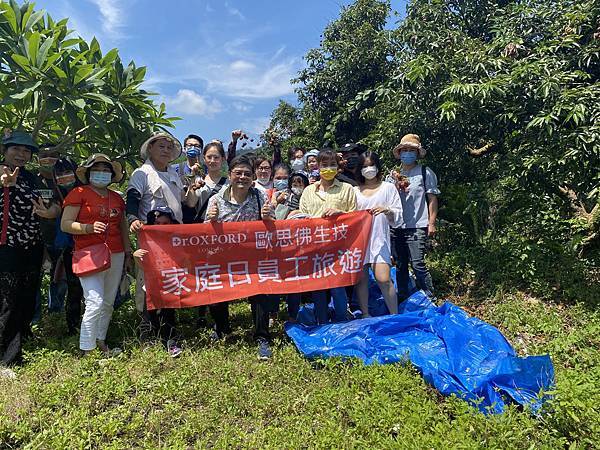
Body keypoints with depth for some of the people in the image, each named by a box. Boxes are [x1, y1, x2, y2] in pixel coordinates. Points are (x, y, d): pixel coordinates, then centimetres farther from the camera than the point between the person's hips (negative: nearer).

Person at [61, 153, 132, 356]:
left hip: (116, 256, 6)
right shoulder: (79, 193, 1)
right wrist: (89, 228, -21)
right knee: (95, 302, -12)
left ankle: (100, 342, 24)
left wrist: (128, 253, 18)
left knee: (108, 303, 10)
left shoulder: (117, 198, 17)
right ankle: (87, 351, 0)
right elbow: (65, 224, -5)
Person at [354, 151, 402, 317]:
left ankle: (395, 315, 3)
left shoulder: (388, 187, 8)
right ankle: (365, 315, 18)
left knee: (383, 279, -13)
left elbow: (398, 218, 4)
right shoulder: (355, 191, 16)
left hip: (379, 239, -3)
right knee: (361, 278, 4)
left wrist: (387, 210, -15)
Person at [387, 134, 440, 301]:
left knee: (418, 264, -10)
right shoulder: (393, 175, 12)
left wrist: (431, 223, -7)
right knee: (400, 265, 13)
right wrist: (396, 186, -7)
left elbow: (432, 199, 0)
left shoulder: (425, 172, 2)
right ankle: (402, 299, 25)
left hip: (417, 227, -4)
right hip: (396, 226, 5)